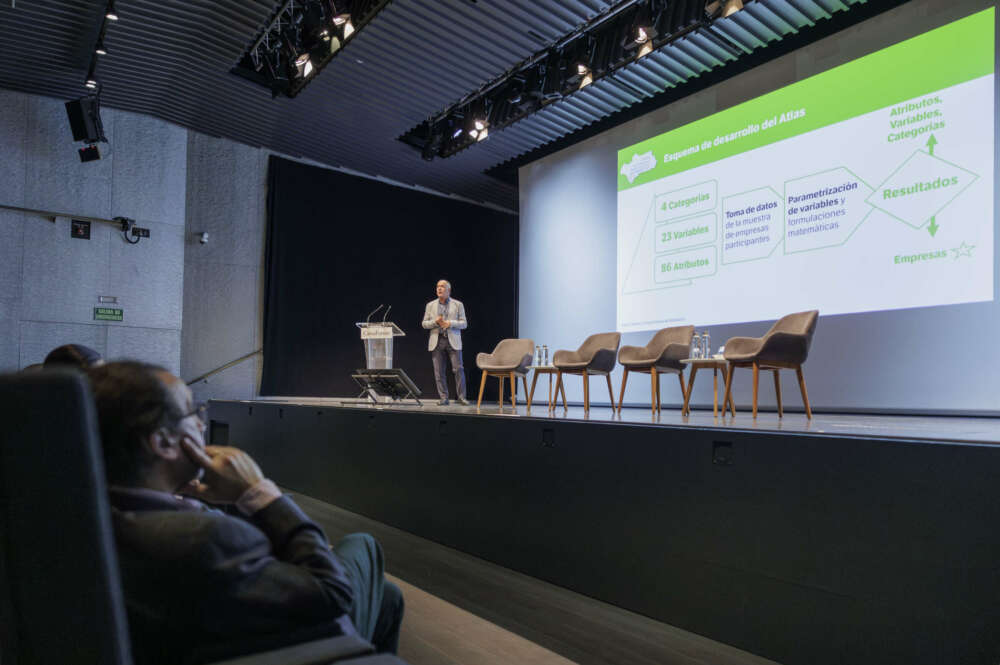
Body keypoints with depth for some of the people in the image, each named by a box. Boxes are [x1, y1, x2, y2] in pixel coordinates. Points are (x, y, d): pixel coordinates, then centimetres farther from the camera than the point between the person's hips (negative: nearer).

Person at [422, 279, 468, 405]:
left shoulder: (458, 305, 7)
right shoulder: (430, 305, 12)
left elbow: (464, 324, 3)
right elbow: (424, 323, 10)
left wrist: (451, 323, -14)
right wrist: (435, 322, -10)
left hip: (453, 341, -2)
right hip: (436, 341, 2)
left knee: (458, 369, -6)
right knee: (439, 371, 1)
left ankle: (461, 397, 0)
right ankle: (443, 398, 8)